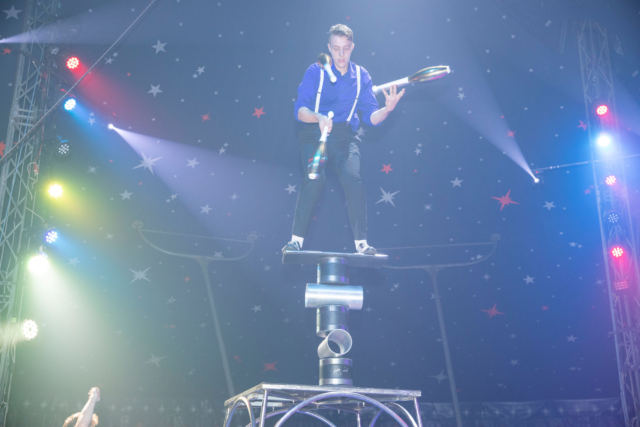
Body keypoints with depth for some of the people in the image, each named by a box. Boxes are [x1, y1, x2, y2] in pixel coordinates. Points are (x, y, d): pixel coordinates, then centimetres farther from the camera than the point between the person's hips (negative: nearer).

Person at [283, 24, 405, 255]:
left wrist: (387, 109, -19)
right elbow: (300, 110, -8)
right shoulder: (315, 72, 0)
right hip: (314, 133, -1)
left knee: (353, 177, -22)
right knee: (314, 178, -24)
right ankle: (296, 239, -14)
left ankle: (362, 242, -15)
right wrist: (318, 118, -29)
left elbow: (371, 117, 3)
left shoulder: (361, 76, 7)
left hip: (345, 136, 2)